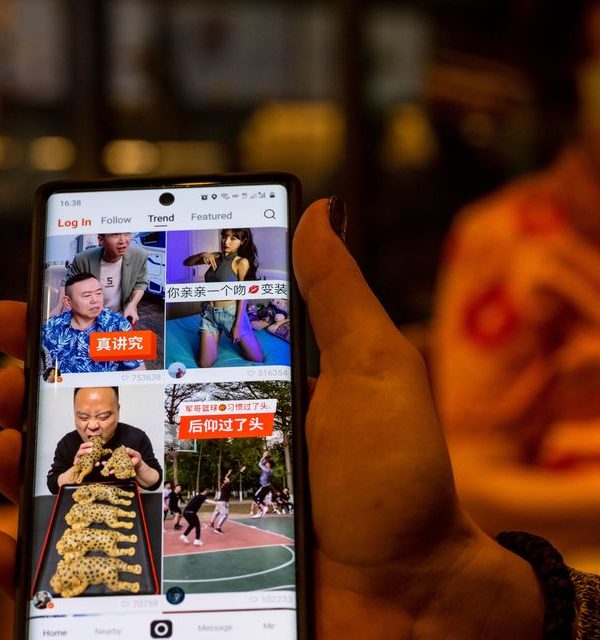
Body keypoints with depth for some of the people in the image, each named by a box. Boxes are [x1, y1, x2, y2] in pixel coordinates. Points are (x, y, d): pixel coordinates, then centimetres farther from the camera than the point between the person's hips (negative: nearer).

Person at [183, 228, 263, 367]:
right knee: (204, 365, 3)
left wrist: (237, 324, -14)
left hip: (232, 313, -4)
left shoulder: (242, 262, -14)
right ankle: (215, 338, 32)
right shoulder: (216, 256, 2)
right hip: (209, 313, 4)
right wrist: (202, 254, -14)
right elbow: (186, 263, 7)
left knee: (258, 359, 5)